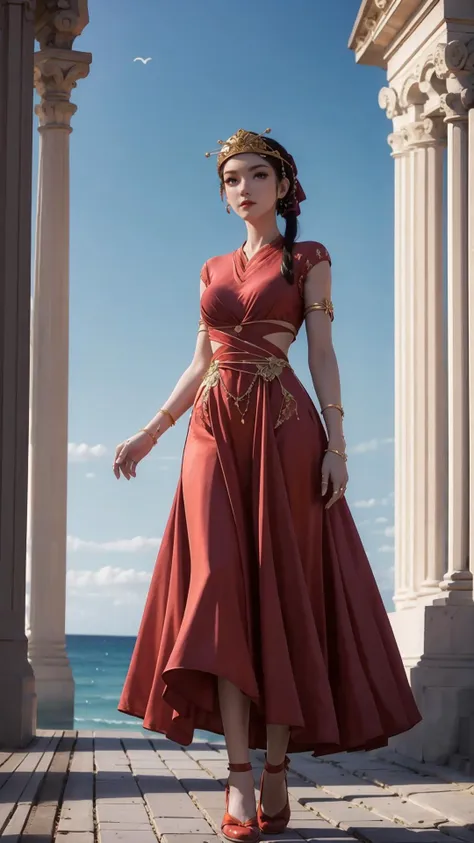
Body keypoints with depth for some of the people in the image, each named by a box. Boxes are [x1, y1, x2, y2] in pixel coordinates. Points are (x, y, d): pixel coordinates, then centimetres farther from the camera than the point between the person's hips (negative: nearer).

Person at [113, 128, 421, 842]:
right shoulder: (214, 270, 20)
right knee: (221, 588, -9)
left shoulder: (308, 260, 8)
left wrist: (335, 441, -9)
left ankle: (276, 772, -2)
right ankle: (240, 779, -11)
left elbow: (322, 354, 1)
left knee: (280, 590, -5)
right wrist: (150, 432, 16)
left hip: (282, 430, -3)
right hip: (215, 431, 4)